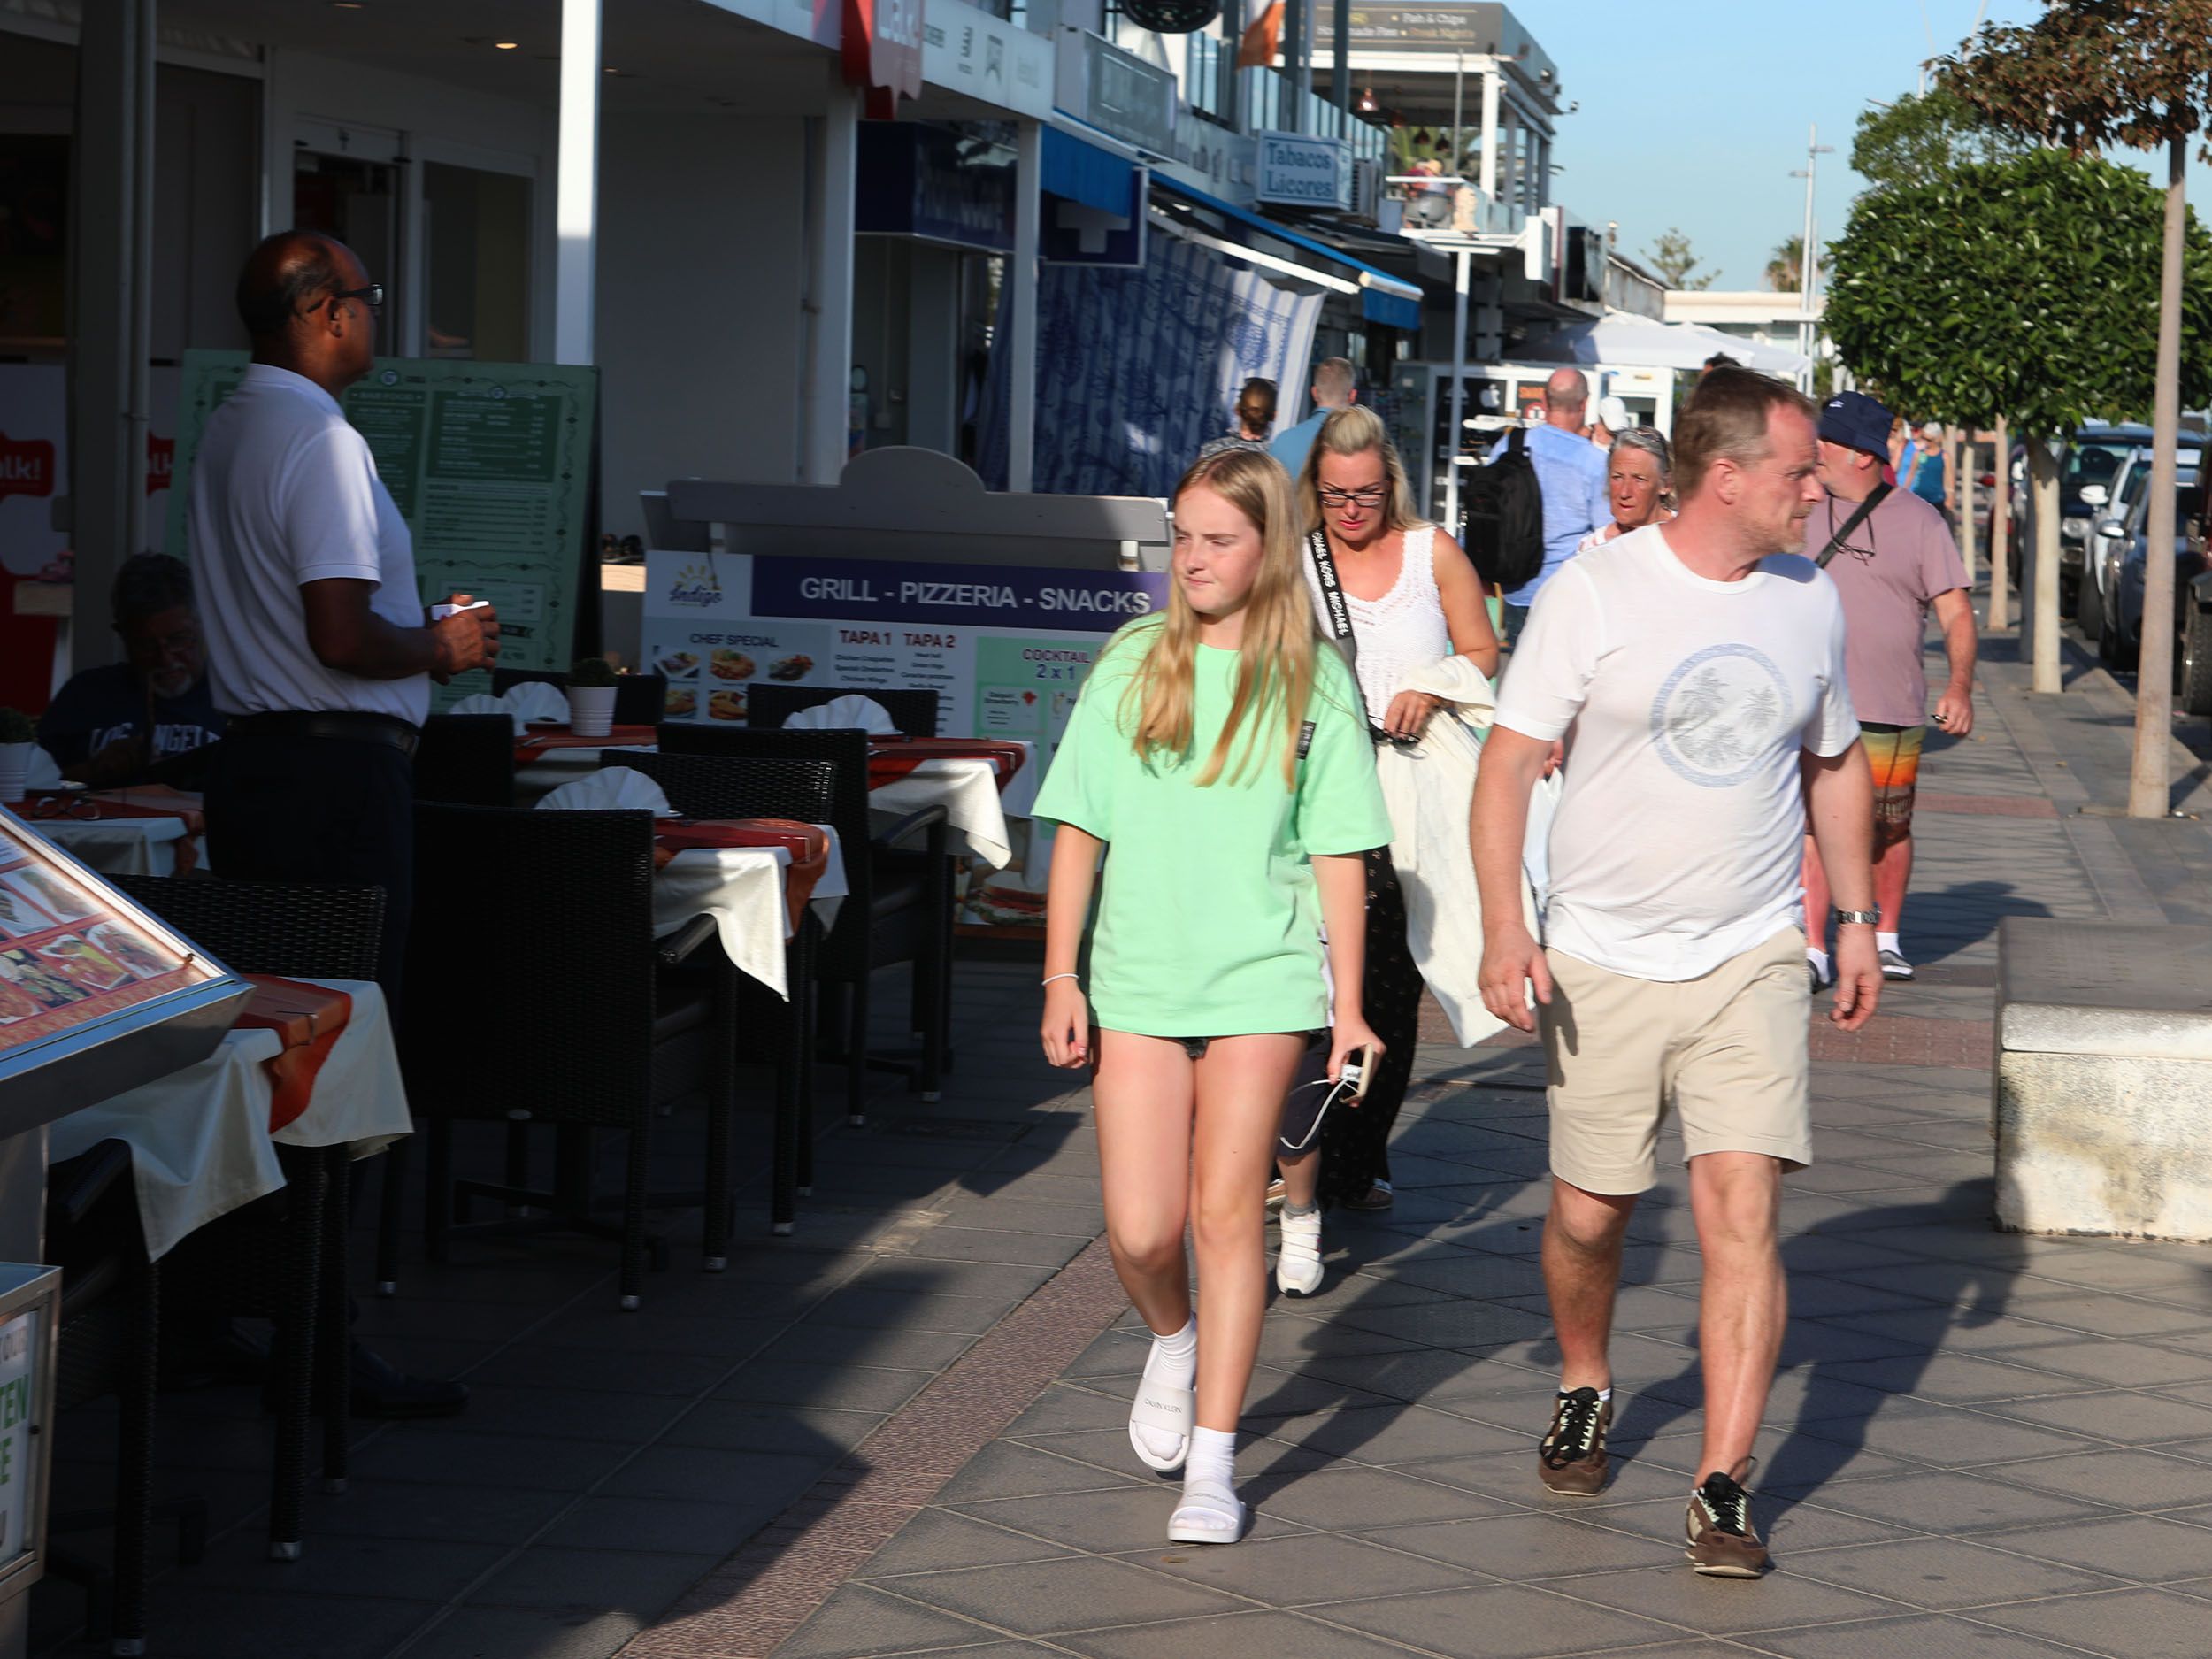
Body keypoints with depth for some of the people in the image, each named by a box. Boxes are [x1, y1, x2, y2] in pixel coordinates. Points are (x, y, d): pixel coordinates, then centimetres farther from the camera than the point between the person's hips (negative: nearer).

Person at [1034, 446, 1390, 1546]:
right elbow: (1079, 830, 6)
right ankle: (1173, 1342, 33)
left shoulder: (1314, 681, 1)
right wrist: (1060, 979, 1)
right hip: (1135, 980, 1)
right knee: (1140, 1231, -2)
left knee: (1228, 1212, -4)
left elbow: (1338, 856, 3)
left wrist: (1348, 1007, 1)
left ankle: (1213, 1465, 4)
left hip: (1260, 980, -1)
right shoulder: (1132, 665, 3)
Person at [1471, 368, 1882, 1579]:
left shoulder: (1810, 600, 6)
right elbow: (1508, 764, -7)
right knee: (1587, 1215, 9)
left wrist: (1857, 915, 17)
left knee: (1741, 1212, -11)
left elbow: (1835, 762, 20)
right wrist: (1503, 930, -16)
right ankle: (1584, 1391, 39)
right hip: (1603, 965, -2)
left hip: (1751, 960, 2)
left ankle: (1723, 1488, -10)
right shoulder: (1596, 594, -8)